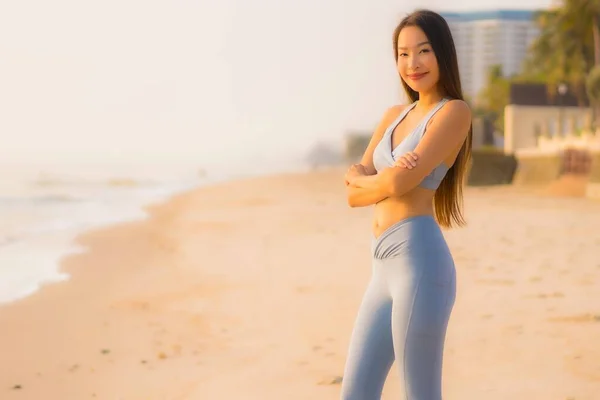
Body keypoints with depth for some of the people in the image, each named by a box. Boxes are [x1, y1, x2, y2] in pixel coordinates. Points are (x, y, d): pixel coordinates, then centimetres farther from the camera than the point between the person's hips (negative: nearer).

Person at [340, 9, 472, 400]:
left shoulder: (455, 112, -4)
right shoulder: (394, 115, 20)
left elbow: (400, 183, -15)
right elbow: (356, 186, 10)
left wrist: (362, 181, 5)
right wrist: (386, 178, -11)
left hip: (419, 263, -8)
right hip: (386, 270, 8)